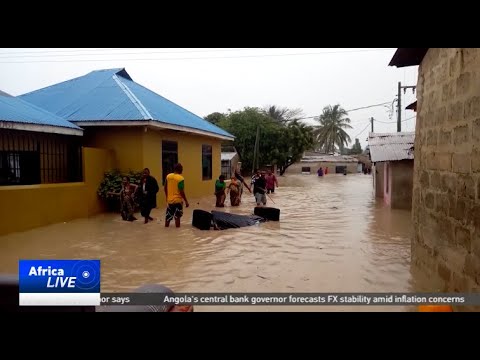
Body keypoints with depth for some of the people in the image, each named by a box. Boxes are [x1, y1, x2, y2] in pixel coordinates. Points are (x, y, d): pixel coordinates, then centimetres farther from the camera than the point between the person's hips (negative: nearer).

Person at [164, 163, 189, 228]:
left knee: (168, 216, 14)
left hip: (169, 200, 6)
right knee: (177, 216, 1)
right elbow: (181, 192, -17)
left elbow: (165, 188, 10)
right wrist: (186, 201, -9)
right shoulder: (181, 178, -14)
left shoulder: (168, 176, 3)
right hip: (178, 200, -5)